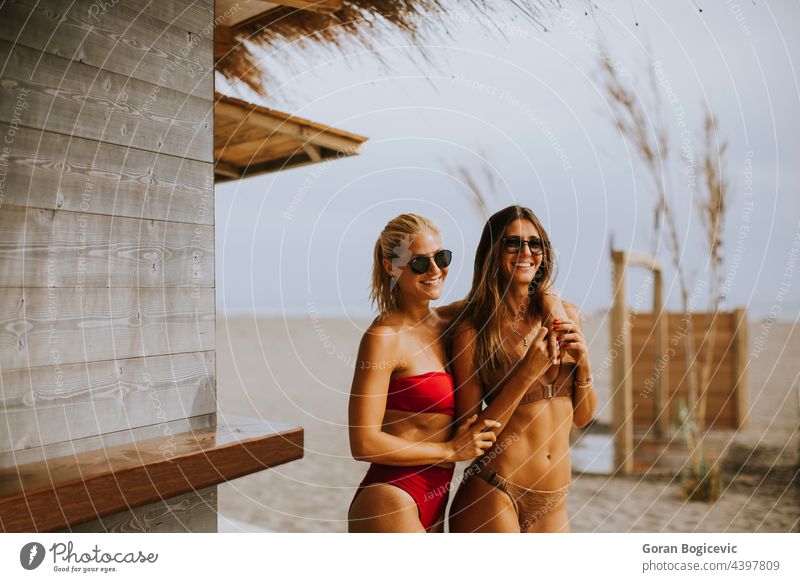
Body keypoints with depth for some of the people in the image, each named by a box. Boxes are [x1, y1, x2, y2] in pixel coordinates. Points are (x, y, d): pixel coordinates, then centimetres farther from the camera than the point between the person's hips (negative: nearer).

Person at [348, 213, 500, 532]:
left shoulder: (445, 323, 4)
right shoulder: (386, 336, -17)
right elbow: (364, 443, -19)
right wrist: (450, 450, -12)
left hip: (433, 505, 8)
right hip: (390, 506, -7)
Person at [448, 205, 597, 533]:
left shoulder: (566, 314, 3)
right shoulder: (473, 330, -11)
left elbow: (582, 417, 10)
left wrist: (582, 362, -8)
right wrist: (526, 373, -19)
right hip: (492, 496, -5)